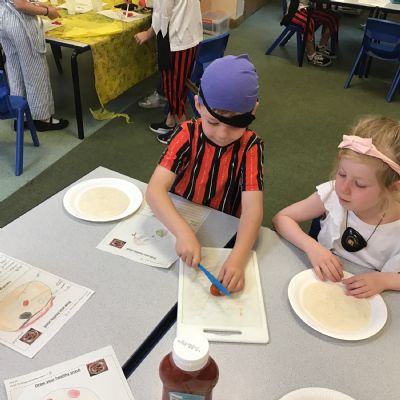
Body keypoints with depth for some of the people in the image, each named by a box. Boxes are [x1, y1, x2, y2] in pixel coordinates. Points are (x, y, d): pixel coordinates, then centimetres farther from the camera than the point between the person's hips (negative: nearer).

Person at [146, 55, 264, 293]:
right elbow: (155, 189, -29)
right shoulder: (187, 135, -17)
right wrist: (183, 232, -45)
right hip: (179, 221, -2)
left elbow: (252, 208, -26)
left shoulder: (250, 147, -16)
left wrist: (238, 257, -43)